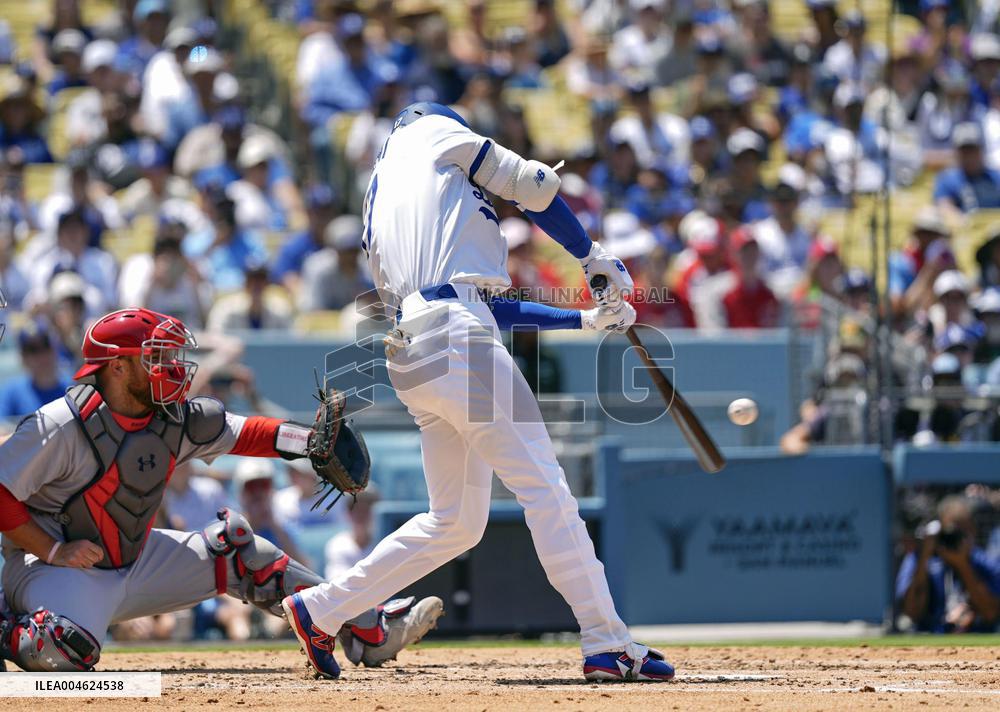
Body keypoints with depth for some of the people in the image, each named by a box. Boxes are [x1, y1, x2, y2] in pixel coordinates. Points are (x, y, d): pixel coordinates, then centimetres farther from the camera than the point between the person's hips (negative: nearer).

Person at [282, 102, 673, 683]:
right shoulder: (431, 132, 15)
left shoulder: (379, 211, 32)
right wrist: (592, 254, 22)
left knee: (456, 521, 13)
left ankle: (321, 608, 15)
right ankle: (607, 644, -17)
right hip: (455, 335, -8)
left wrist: (585, 319, 28)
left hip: (410, 355, 8)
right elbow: (534, 187, 9)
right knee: (542, 485, -11)